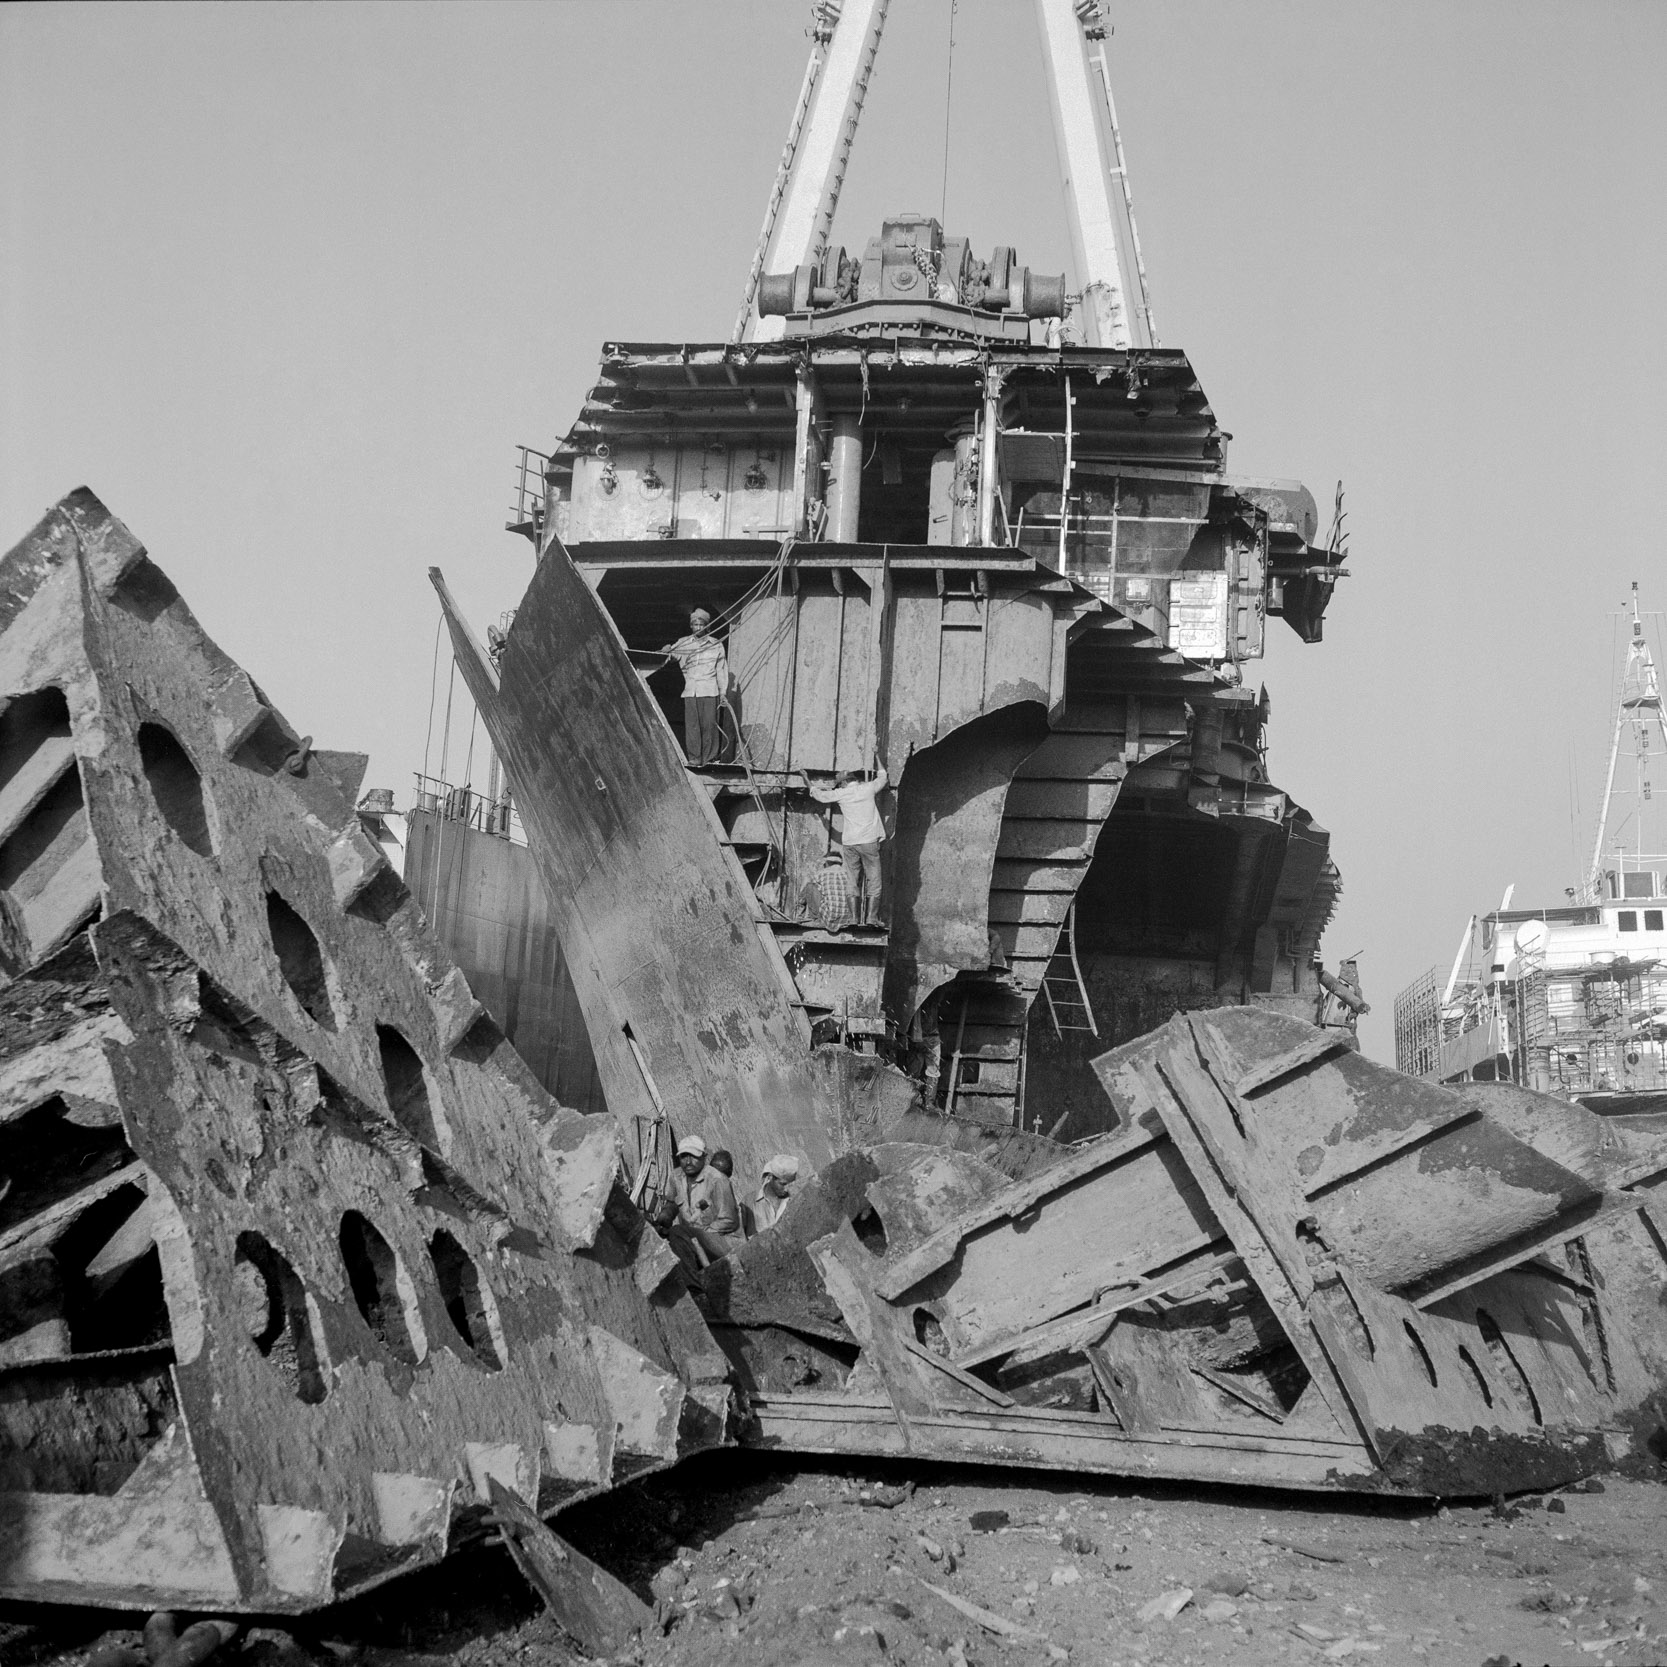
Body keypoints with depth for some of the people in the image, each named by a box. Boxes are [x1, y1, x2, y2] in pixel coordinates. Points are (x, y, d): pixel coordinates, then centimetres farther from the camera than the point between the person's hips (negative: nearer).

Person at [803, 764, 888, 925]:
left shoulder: (841, 794, 1)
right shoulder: (867, 788, 2)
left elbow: (819, 795, 15)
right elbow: (882, 777, 21)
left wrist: (807, 782, 32)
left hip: (849, 842, 1)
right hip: (869, 841, -1)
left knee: (851, 882, 6)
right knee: (873, 881, 2)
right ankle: (871, 918, -6)